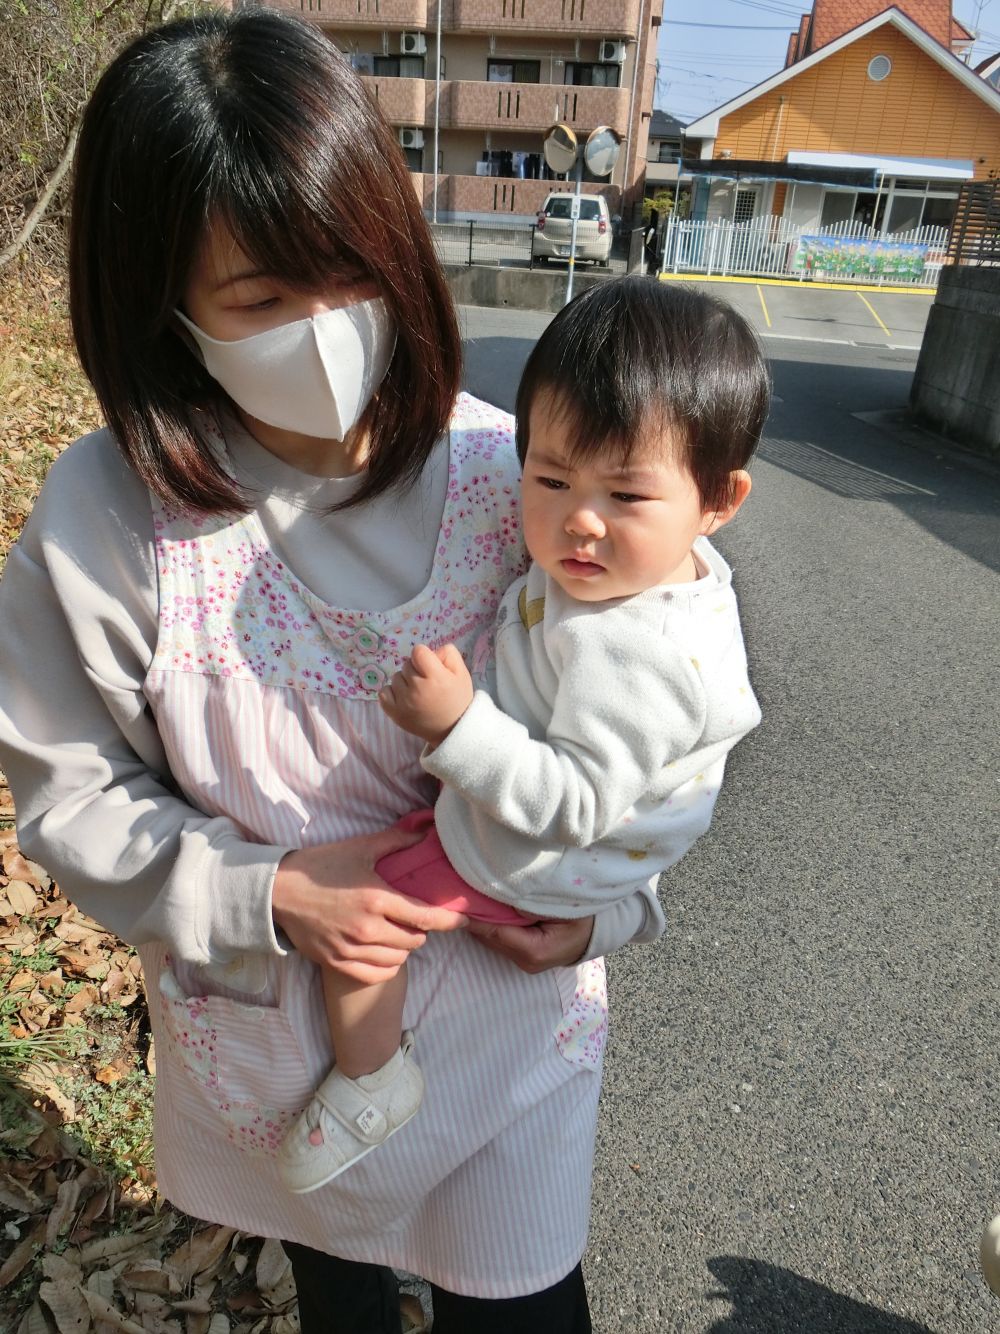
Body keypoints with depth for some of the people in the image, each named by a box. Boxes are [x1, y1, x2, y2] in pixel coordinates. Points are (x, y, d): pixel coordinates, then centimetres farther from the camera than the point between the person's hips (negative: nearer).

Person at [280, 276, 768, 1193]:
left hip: (524, 864, -9)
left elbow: (574, 805, -37)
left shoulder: (633, 657, -40)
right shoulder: (674, 564, -13)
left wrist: (458, 727, -44)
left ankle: (370, 1080, 18)